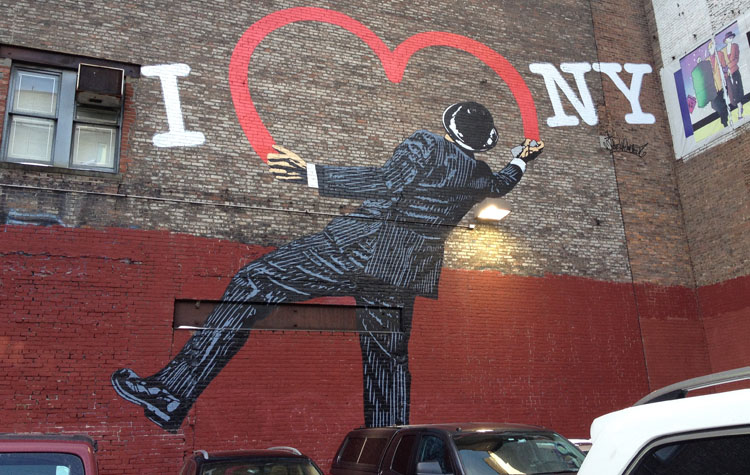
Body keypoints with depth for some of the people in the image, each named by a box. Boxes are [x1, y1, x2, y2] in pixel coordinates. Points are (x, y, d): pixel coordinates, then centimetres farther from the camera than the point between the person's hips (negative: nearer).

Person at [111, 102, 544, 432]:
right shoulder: (482, 176, 18)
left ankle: (171, 395, -13)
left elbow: (387, 180, -13)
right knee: (388, 362, 18)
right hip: (402, 275, 6)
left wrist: (312, 175, -14)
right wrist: (520, 161, 62)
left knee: (254, 283, -7)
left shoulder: (427, 145, 0)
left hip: (359, 250, -6)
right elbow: (501, 185, 41)